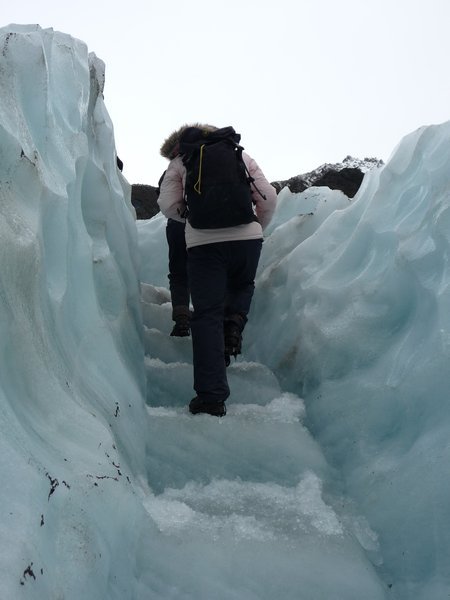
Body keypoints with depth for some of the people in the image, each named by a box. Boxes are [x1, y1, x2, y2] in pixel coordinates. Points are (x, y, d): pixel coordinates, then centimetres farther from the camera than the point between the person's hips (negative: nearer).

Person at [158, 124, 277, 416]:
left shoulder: (180, 162, 16)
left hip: (203, 242, -2)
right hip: (247, 237, 2)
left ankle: (212, 396, -5)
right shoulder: (241, 155, 20)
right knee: (243, 286, 32)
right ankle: (234, 322, 1)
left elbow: (168, 205, 7)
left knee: (207, 315, 1)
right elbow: (268, 197, 12)